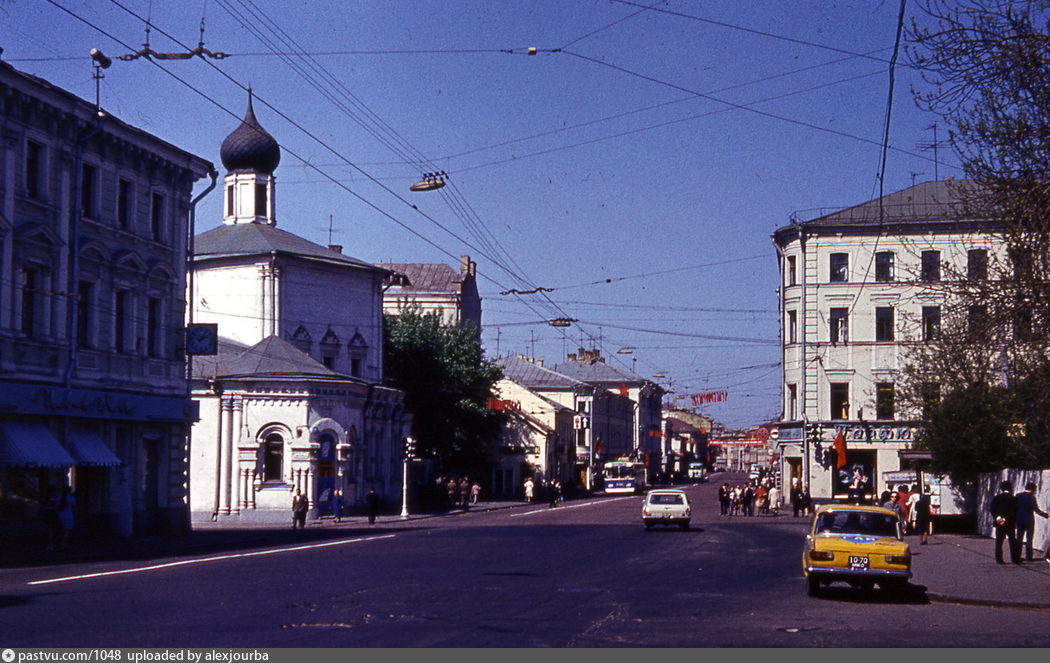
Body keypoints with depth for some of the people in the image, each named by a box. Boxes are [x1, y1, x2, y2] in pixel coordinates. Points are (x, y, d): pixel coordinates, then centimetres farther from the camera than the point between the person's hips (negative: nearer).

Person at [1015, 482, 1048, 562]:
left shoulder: (1018, 496, 2)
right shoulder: (1031, 497, -12)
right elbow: (1037, 510, -13)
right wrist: (1046, 515, -5)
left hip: (1020, 520, 5)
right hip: (1029, 521, -4)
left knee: (1019, 539, 10)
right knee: (1029, 539, 2)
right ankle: (1028, 556, 0)